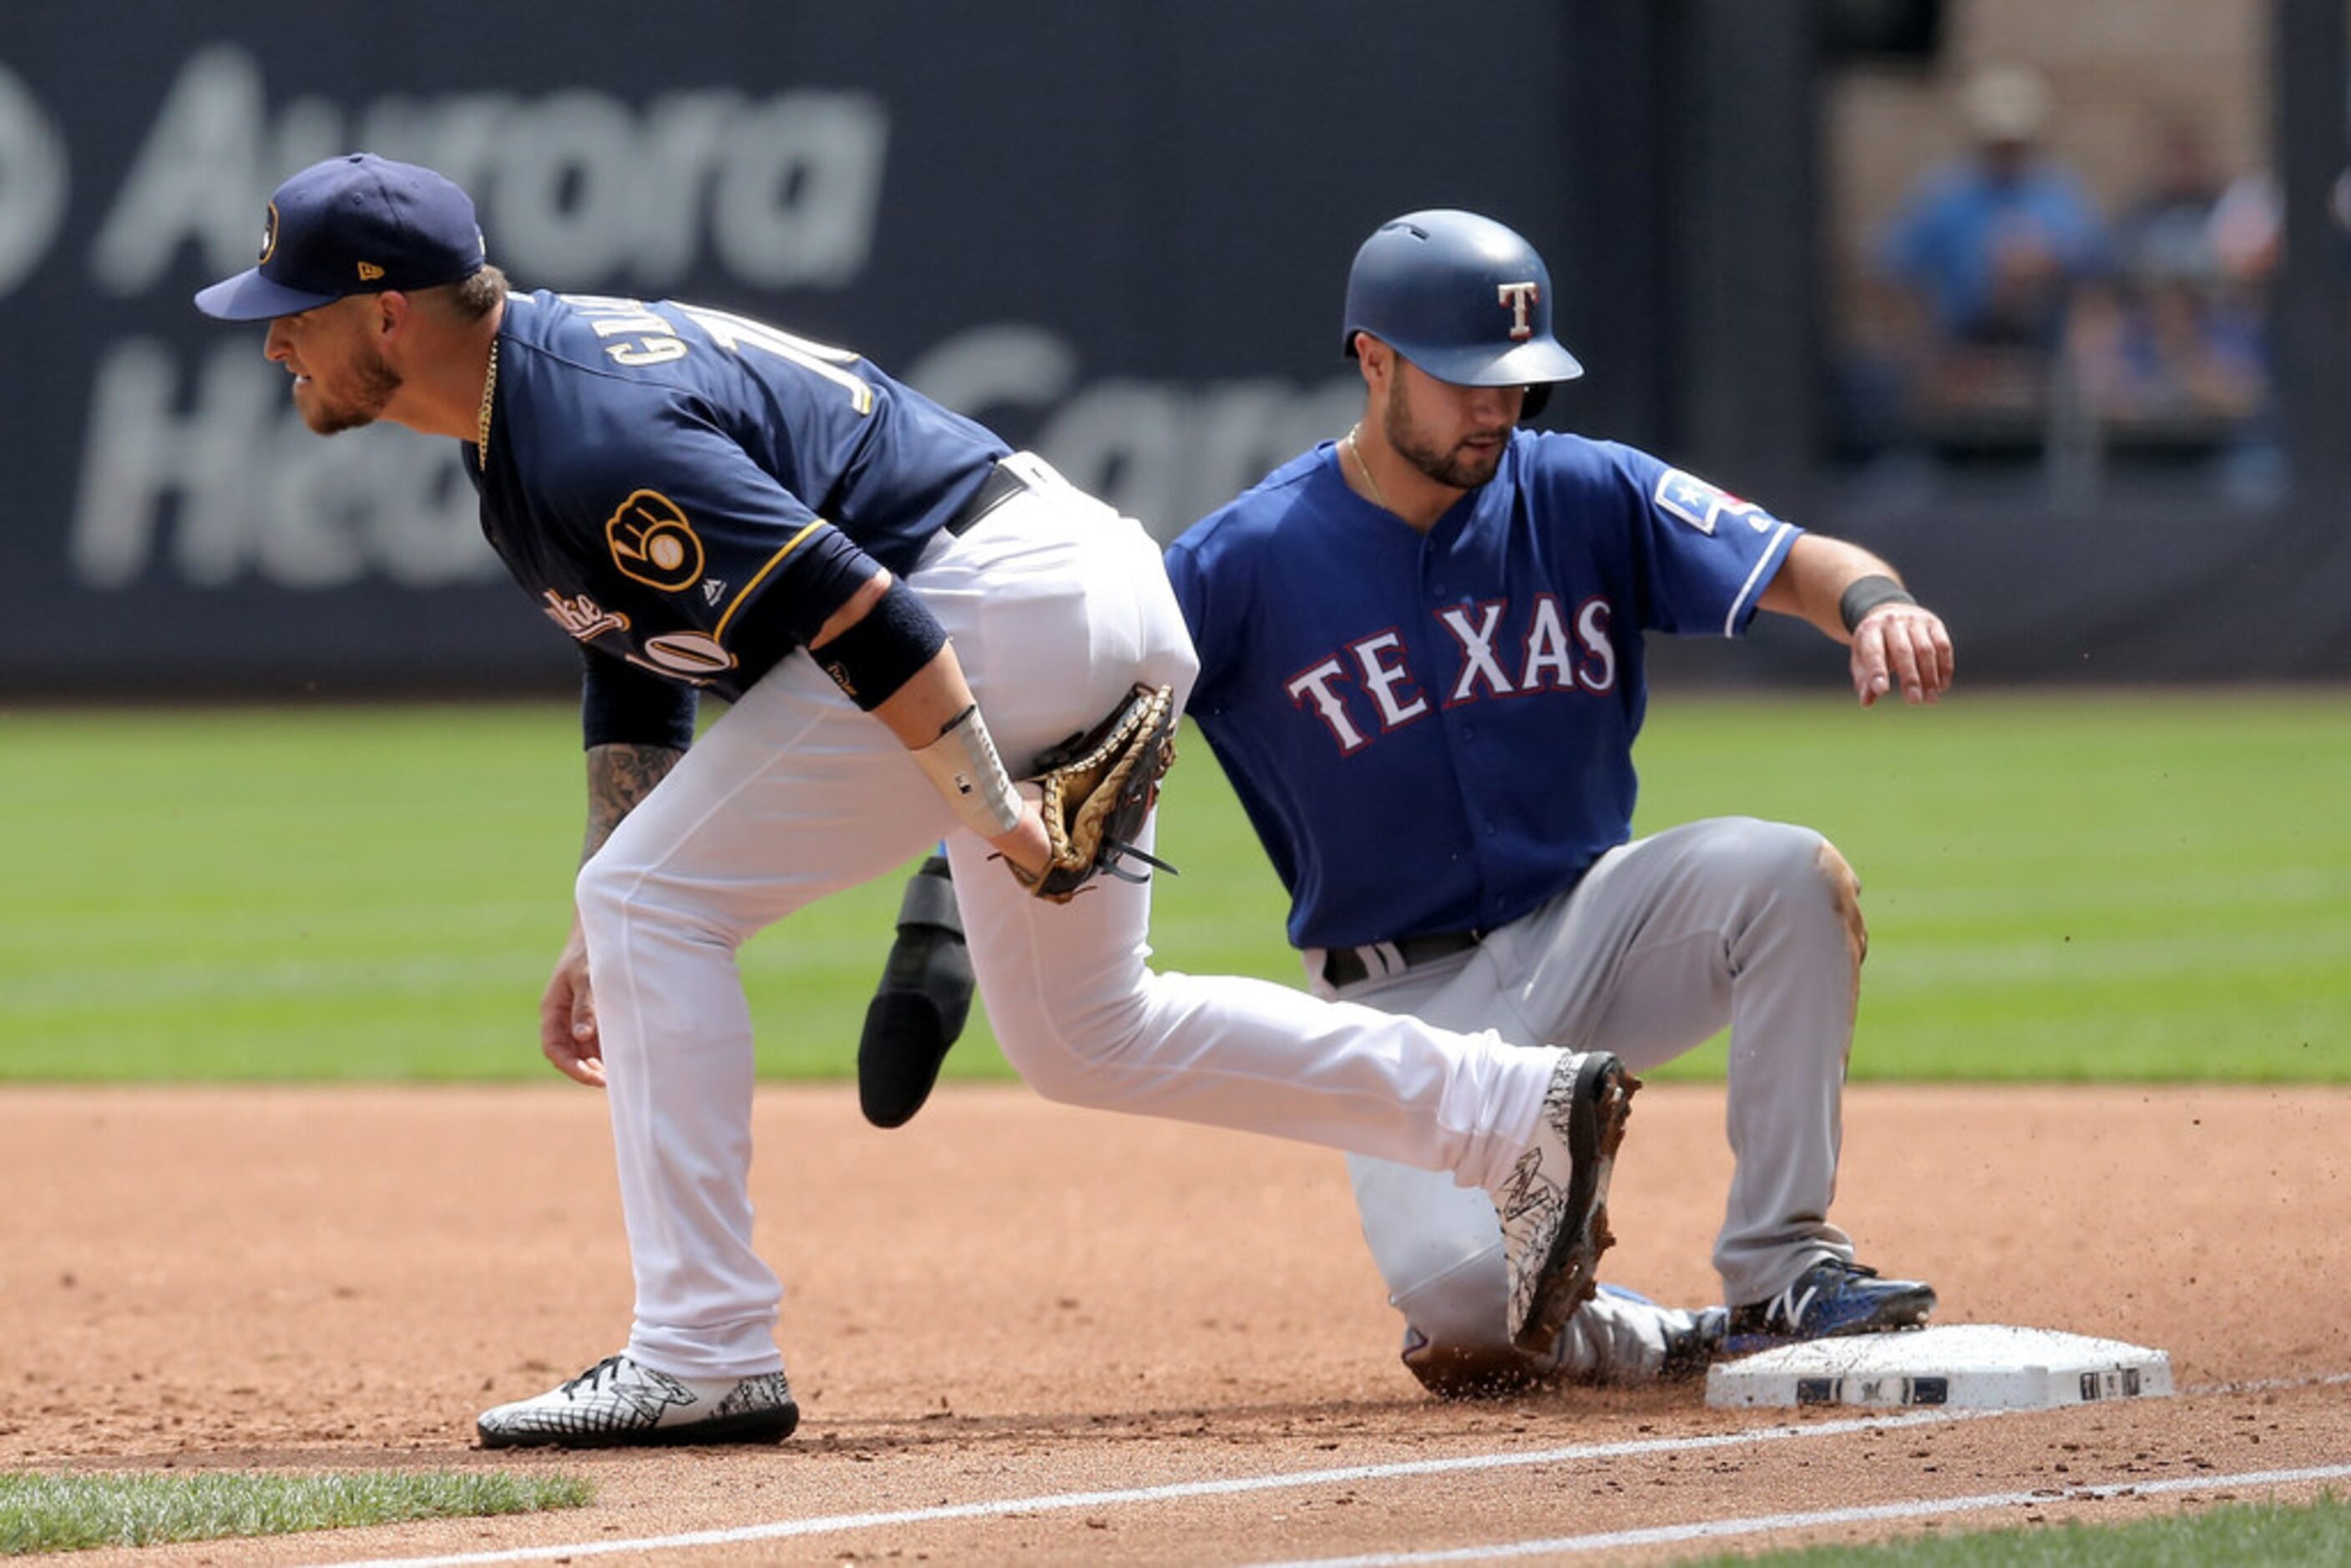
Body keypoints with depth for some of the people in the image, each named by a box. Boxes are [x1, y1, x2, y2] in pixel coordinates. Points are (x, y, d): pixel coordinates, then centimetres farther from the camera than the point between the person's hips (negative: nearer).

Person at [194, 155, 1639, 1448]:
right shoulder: (529, 415, 12)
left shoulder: (593, 437, -22)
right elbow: (635, 667, 21)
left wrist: (992, 814, -22)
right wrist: (597, 950, 18)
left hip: (995, 603, -11)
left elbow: (850, 610, -27)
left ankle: (705, 1354, -9)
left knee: (657, 901, -10)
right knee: (1083, 1036, 20)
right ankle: (1528, 1113, 21)